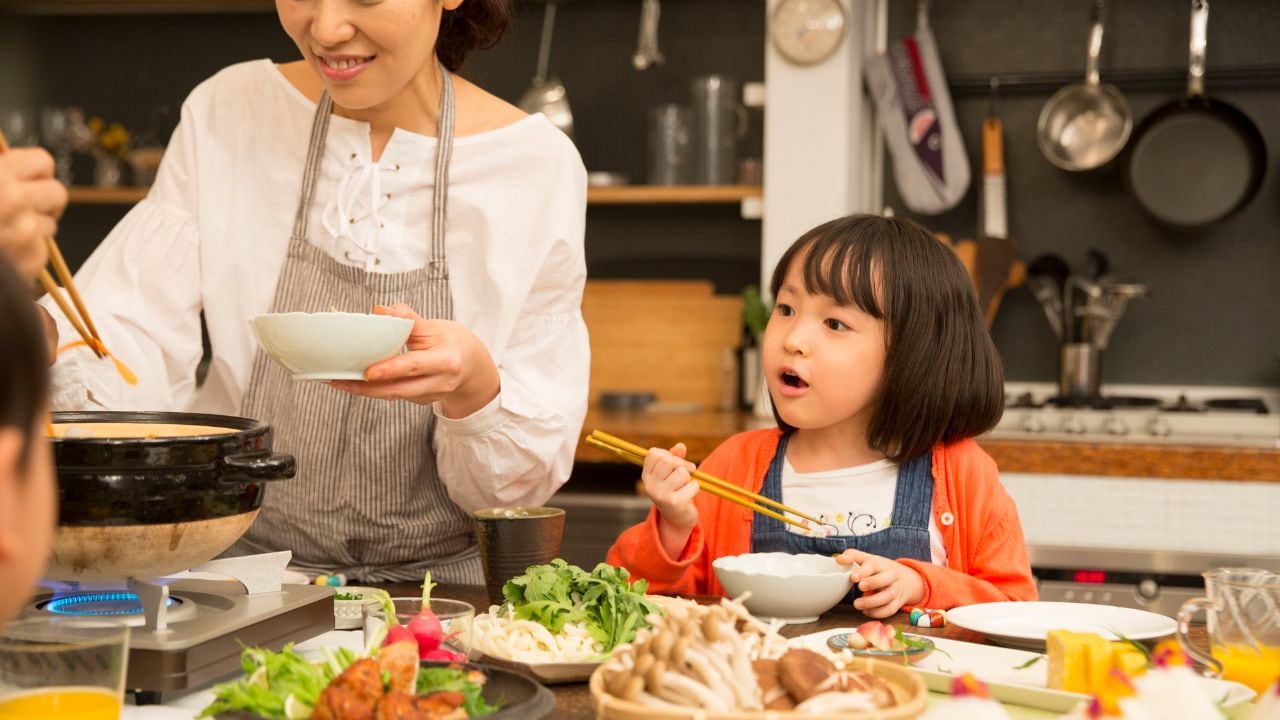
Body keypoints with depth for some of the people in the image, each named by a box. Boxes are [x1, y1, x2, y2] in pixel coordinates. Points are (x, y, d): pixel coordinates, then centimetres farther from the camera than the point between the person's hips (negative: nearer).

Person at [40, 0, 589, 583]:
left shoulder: (538, 163, -5)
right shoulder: (225, 113, 0)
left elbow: (529, 477, -3)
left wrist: (474, 389, -24)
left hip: (437, 585, -1)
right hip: (235, 573, 2)